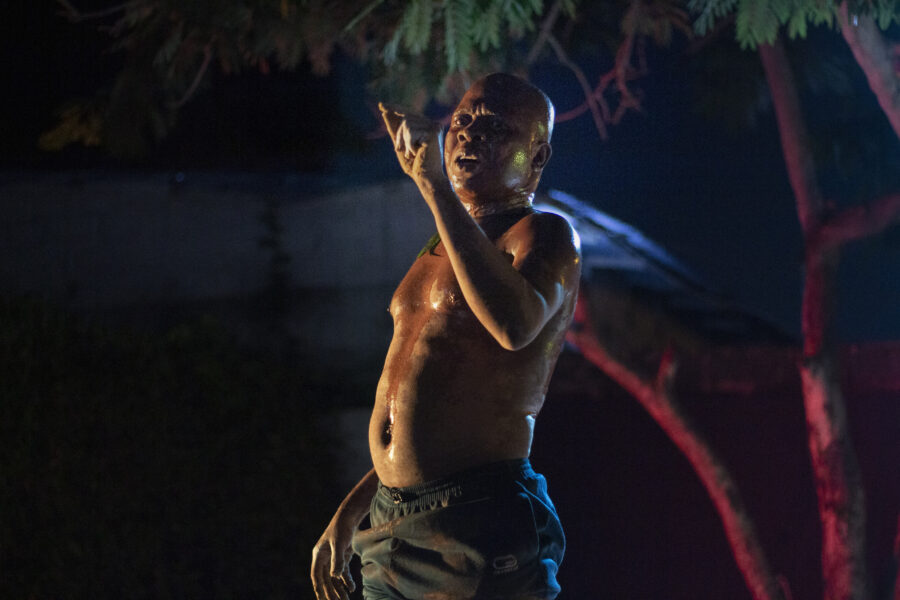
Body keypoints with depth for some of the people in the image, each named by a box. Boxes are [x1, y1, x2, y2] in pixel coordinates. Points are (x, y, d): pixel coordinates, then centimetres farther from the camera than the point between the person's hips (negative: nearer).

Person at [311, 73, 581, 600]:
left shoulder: (545, 235, -2)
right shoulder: (438, 254, 23)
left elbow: (516, 324, -26)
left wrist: (437, 188, -26)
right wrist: (350, 513, 23)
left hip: (479, 526, -8)